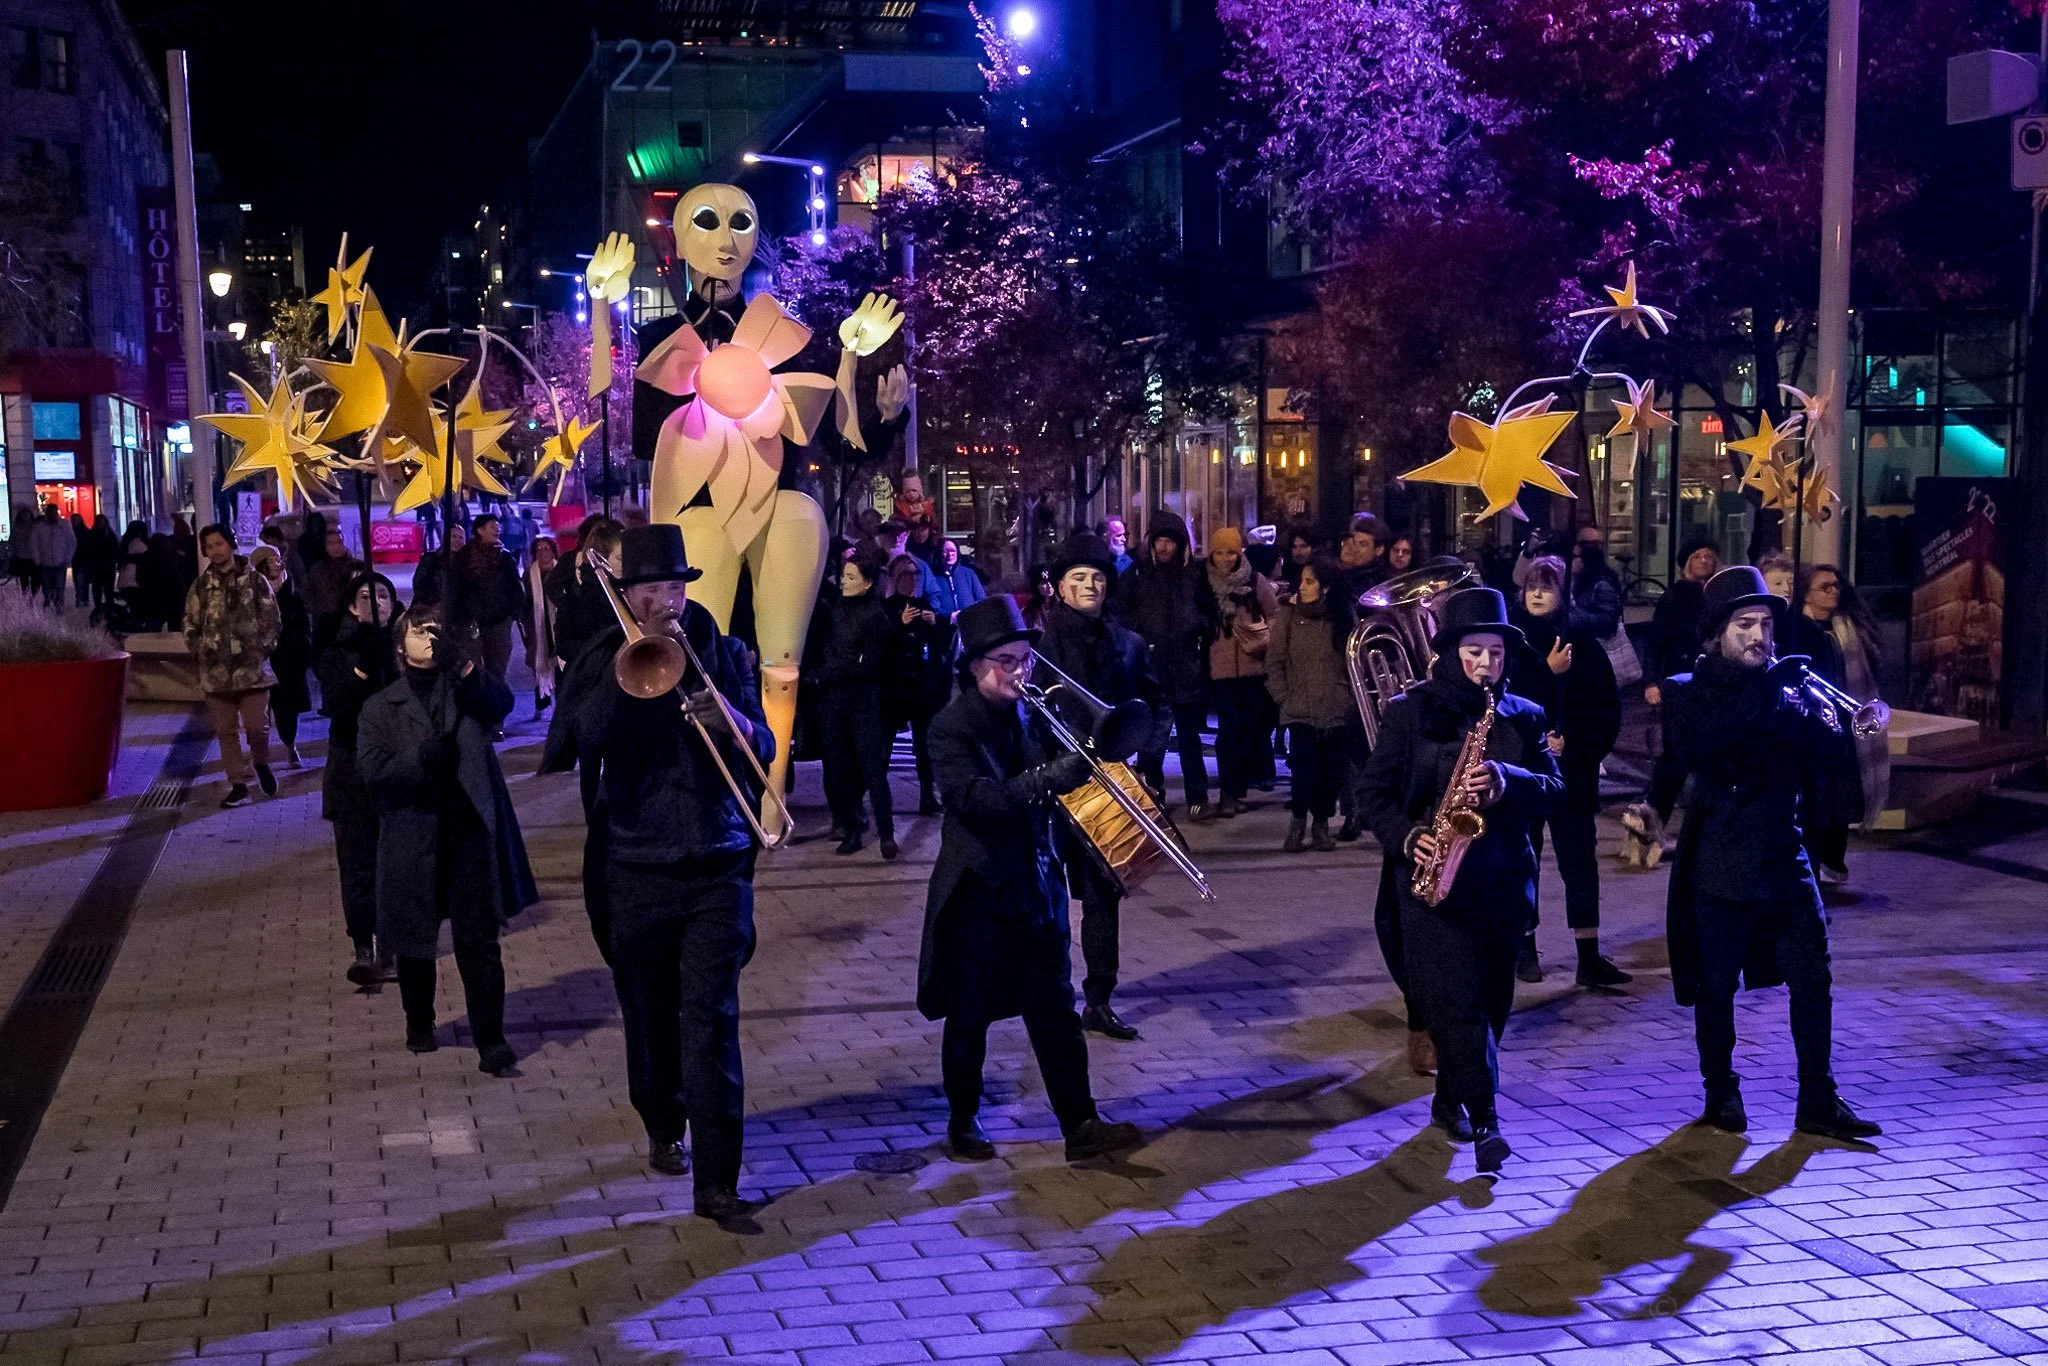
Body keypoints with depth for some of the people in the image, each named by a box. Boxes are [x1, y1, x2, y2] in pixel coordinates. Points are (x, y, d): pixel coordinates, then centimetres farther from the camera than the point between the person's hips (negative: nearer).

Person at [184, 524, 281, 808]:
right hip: (216, 672, 3)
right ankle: (238, 784, 14)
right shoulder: (201, 586, 8)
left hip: (252, 669, -3)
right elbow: (191, 625, 13)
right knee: (226, 731, 6)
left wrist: (262, 650, -6)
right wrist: (200, 652, 2)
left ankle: (260, 763, 25)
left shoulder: (255, 581, 1)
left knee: (257, 725, -6)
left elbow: (271, 619, 1)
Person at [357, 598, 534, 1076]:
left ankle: (490, 1040, 0)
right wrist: (421, 757, -20)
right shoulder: (381, 706, 6)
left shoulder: (467, 689, 7)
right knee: (414, 940, 14)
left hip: (470, 830, -1)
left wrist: (462, 663, -28)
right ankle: (419, 1022, 36)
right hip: (413, 838, 1)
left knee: (480, 940, -3)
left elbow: (501, 704, -15)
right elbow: (373, 768, -5)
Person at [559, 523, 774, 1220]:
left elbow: (765, 750, 1)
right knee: (651, 1017, 14)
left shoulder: (724, 654, 6)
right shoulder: (600, 662, 3)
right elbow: (582, 738, -18)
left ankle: (717, 1181, -7)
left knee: (711, 1021, -8)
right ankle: (663, 1125, 40)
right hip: (637, 868, 1)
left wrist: (734, 719, -20)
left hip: (717, 866, -1)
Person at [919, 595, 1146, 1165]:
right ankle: (963, 1121, 25)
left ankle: (1080, 1125, 7)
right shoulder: (951, 728, -13)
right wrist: (1052, 777, -37)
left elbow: (1042, 785, 13)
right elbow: (977, 798, -27)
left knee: (1055, 1009, 5)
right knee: (969, 1017, 9)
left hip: (1037, 883, 5)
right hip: (978, 891, -5)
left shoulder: (1030, 714, 6)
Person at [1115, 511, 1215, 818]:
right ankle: (1151, 796, 16)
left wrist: (1200, 624, -1)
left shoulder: (1194, 575, 10)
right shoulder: (1137, 575, 6)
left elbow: (1210, 611, 17)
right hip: (1149, 666, 0)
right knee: (1149, 737, 5)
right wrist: (1138, 628, -10)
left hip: (1187, 668, 0)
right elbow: (1118, 612, 4)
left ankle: (1197, 798, 7)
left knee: (1189, 736, 3)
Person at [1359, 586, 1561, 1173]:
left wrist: (1507, 782, -19)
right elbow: (1375, 790, 1)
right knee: (1458, 999, -10)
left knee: (1491, 1001, 10)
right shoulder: (1411, 710, 1)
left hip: (1502, 880, 4)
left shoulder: (1522, 716, 9)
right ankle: (1485, 1120, -10)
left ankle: (1452, 1098, 28)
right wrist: (1407, 836, -16)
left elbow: (1552, 789, 0)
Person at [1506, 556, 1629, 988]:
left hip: (1572, 771, 0)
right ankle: (1524, 949, 17)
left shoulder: (1583, 642, 3)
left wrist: (1577, 748, -8)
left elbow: (1607, 708, 2)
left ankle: (1589, 957, -1)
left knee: (1580, 859, -2)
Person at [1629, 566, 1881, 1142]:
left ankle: (1818, 1103, 9)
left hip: (1783, 854, 3)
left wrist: (1827, 731, -17)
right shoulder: (1688, 692, -1)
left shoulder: (1788, 689, 6)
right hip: (1716, 862, -3)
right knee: (1715, 987, 5)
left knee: (1812, 979, -1)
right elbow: (1696, 749, -15)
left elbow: (1815, 764, 0)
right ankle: (1721, 1095, 22)